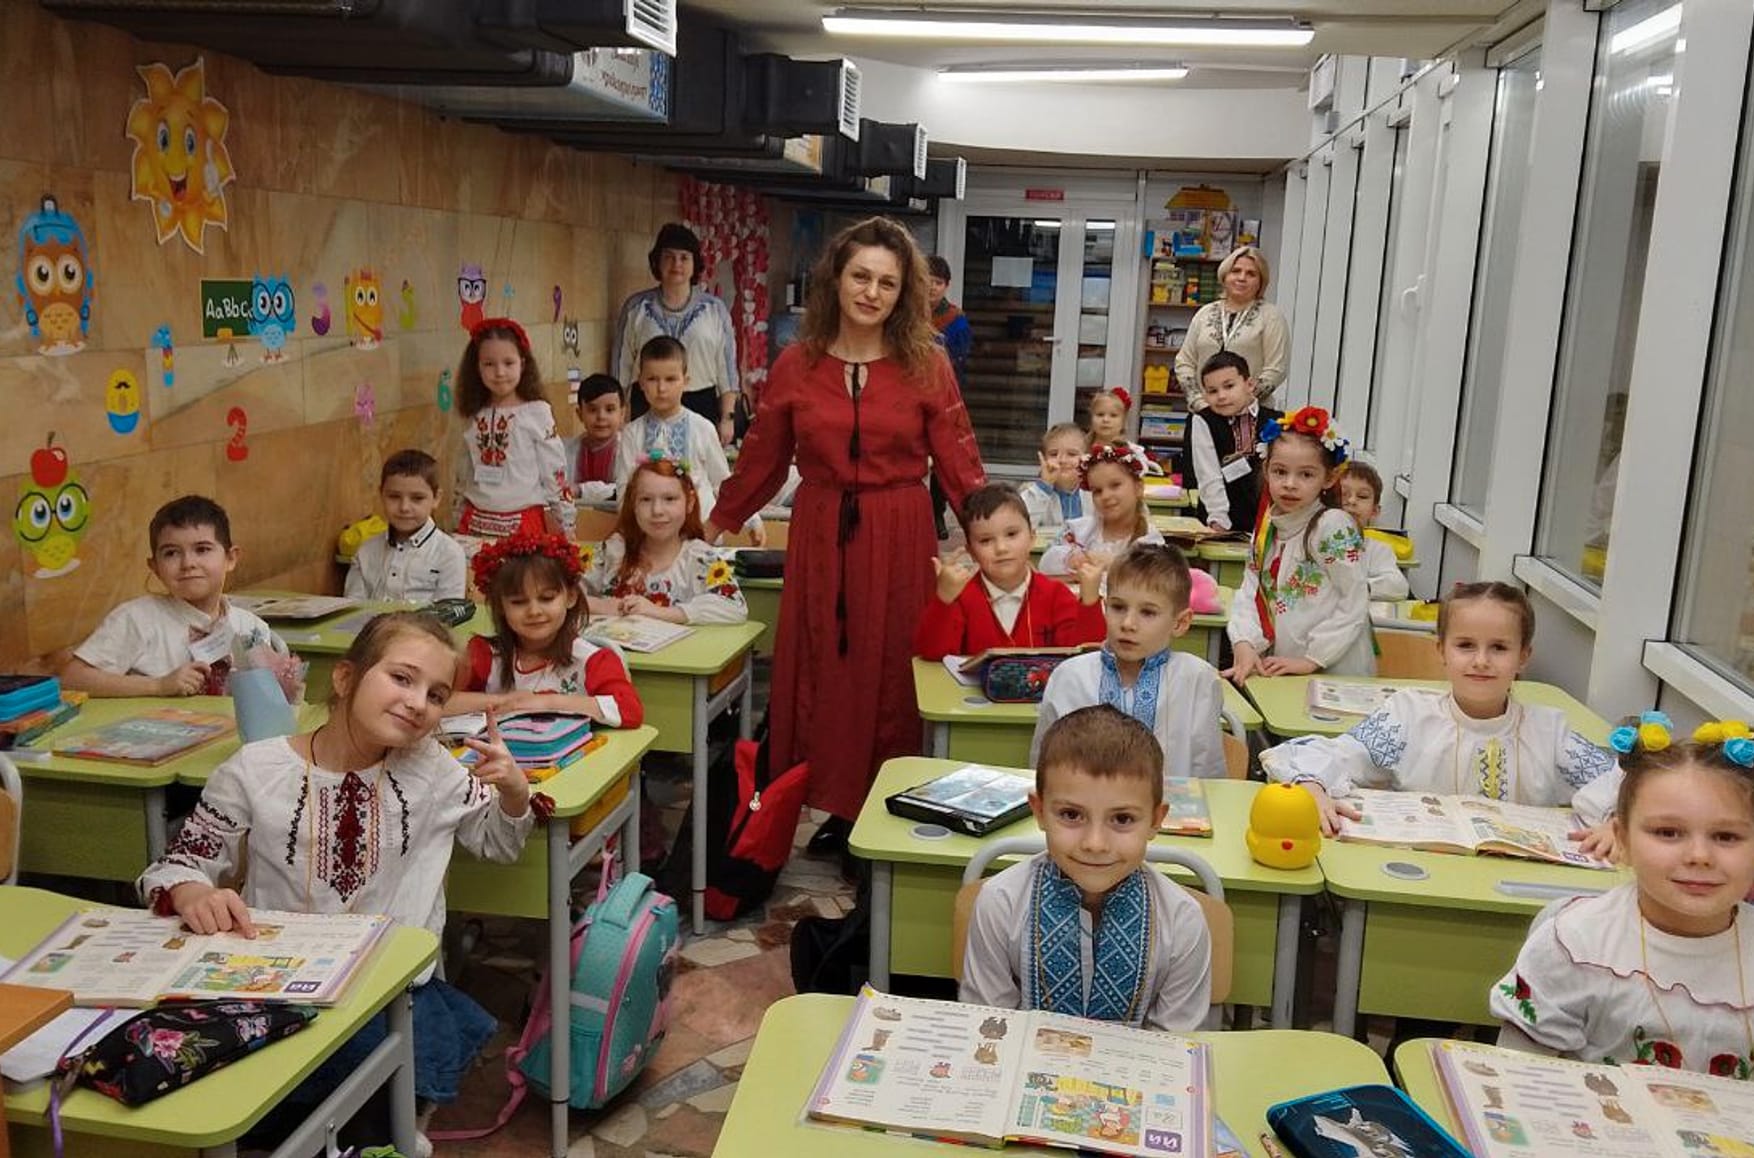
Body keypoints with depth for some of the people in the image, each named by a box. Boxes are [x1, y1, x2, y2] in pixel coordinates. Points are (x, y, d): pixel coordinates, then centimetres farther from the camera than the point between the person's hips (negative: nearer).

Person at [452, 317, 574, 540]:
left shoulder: (537, 413, -5)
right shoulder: (474, 417, 8)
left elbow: (556, 471, -3)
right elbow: (464, 475, 17)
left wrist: (566, 525, -1)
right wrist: (458, 524, 19)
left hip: (524, 523, -4)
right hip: (476, 523, 4)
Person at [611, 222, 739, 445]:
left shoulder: (715, 309, 8)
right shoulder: (635, 308, 8)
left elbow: (727, 369, 7)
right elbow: (622, 366, 9)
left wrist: (727, 417, 1)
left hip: (702, 408, 0)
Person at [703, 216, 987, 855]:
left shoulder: (926, 365, -2)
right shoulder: (796, 364, 2)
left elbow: (958, 463, -3)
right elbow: (762, 461, 8)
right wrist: (715, 526, 11)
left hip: (898, 539, -1)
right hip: (819, 537, 2)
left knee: (890, 676, 6)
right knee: (819, 671, 9)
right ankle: (829, 807, 23)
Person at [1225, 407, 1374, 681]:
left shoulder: (1335, 527, -9)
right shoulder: (1266, 528, 9)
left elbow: (1354, 604, -11)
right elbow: (1250, 594, 5)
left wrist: (1311, 660, -12)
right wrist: (1245, 646, -11)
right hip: (1275, 670, 5)